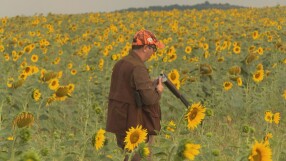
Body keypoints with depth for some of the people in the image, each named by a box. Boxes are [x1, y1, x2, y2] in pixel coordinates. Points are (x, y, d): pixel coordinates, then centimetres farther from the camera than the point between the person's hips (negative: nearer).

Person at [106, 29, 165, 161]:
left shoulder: (120, 64, 9)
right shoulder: (138, 68, -19)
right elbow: (149, 99, -23)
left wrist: (151, 85, 13)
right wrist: (159, 91, -2)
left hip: (119, 124, 9)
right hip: (134, 126, -9)